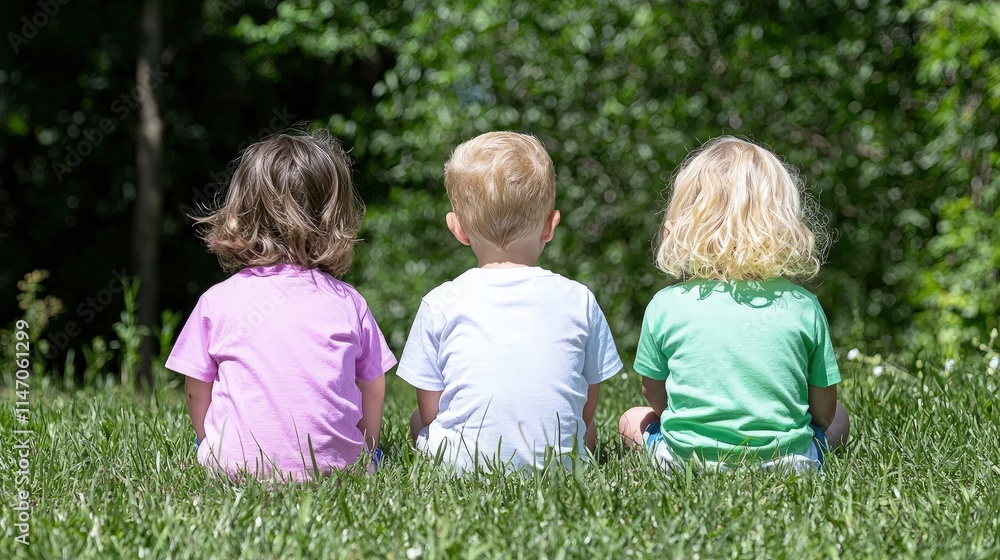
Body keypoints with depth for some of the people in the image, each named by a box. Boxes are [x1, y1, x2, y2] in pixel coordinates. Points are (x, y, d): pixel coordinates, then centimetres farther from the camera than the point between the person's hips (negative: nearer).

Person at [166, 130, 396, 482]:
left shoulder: (217, 301, 0)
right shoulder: (348, 303, 3)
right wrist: (364, 455, 24)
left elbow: (197, 394, 6)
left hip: (237, 465, 1)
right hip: (335, 464, -1)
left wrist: (210, 450, 21)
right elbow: (373, 390, 9)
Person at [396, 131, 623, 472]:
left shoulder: (440, 304, -5)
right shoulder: (579, 300, -2)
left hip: (463, 464, -1)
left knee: (417, 423, 29)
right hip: (560, 462, 1)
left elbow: (429, 414, -2)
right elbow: (587, 409, 5)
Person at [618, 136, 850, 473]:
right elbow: (824, 410, -4)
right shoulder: (803, 307, -11)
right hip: (789, 463, 2)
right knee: (839, 418, 31)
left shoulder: (666, 306, -13)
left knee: (633, 420, 27)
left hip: (688, 459, -2)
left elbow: (654, 395, 1)